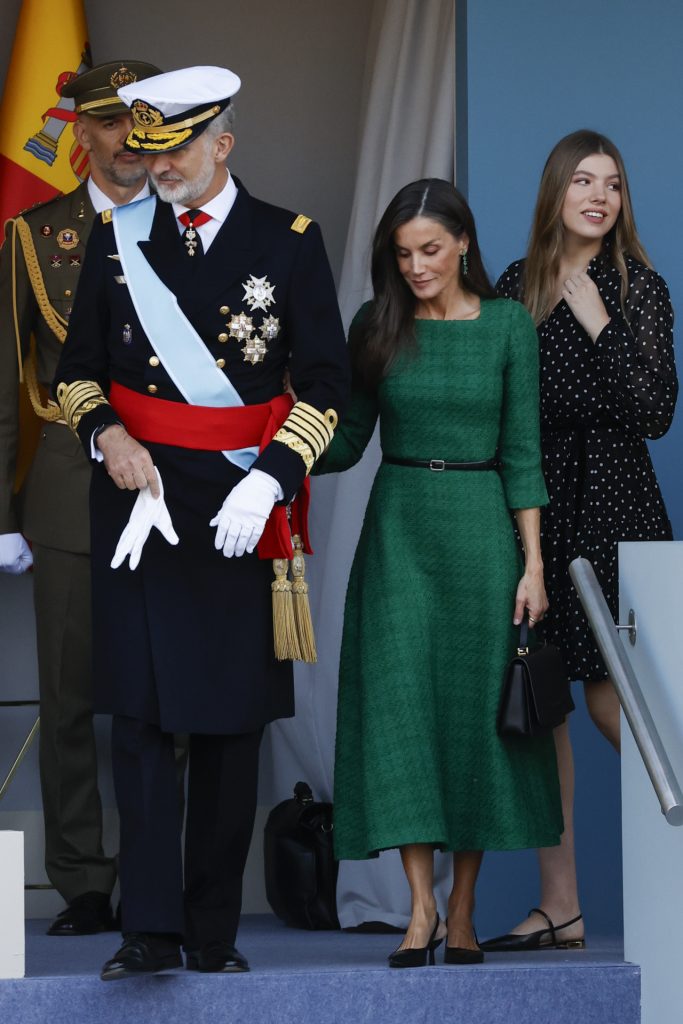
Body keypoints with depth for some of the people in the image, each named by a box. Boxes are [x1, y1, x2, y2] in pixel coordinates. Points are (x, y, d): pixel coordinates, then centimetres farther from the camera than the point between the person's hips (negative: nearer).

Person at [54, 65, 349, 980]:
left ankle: (215, 930, 13)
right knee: (141, 714, -4)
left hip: (241, 508, -1)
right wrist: (106, 434, -9)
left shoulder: (289, 241, 1)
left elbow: (326, 382, 0)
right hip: (137, 494, 1)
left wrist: (270, 479, -13)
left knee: (232, 722, 4)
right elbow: (78, 365, 12)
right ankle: (151, 929, -3)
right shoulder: (118, 236, 7)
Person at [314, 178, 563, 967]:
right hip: (398, 526, 1)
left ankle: (463, 910, 11)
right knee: (399, 706, -6)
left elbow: (521, 451, -1)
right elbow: (345, 442, 6)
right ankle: (421, 906, -2)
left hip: (480, 529, -1)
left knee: (475, 707, 2)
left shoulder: (507, 324, 0)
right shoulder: (377, 324, 4)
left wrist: (533, 562, -5)